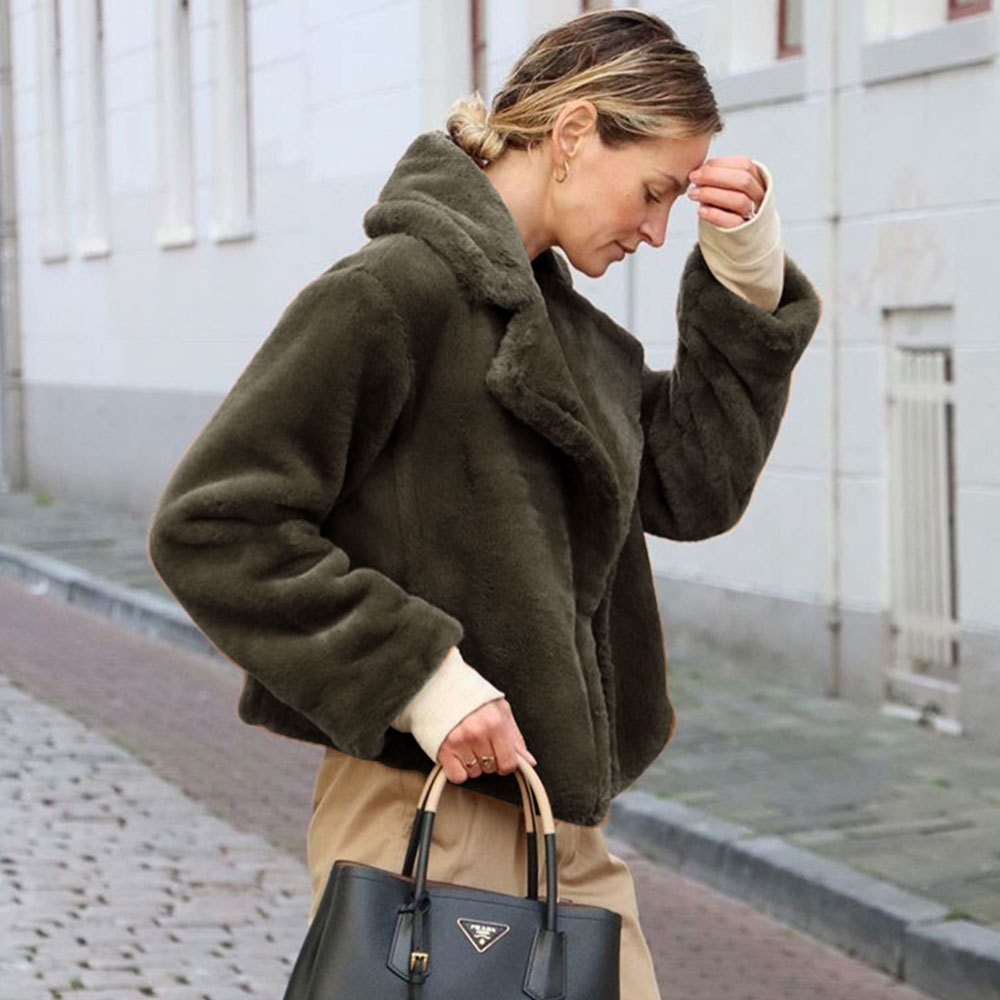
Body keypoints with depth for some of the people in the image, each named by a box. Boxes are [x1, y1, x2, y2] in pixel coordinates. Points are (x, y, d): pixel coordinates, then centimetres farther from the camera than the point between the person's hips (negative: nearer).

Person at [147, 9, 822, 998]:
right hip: (429, 821, -8)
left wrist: (747, 285, 2)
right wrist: (418, 674, -20)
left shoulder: (559, 317, 13)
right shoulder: (397, 288, -14)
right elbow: (208, 525, -17)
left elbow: (692, 492, 10)